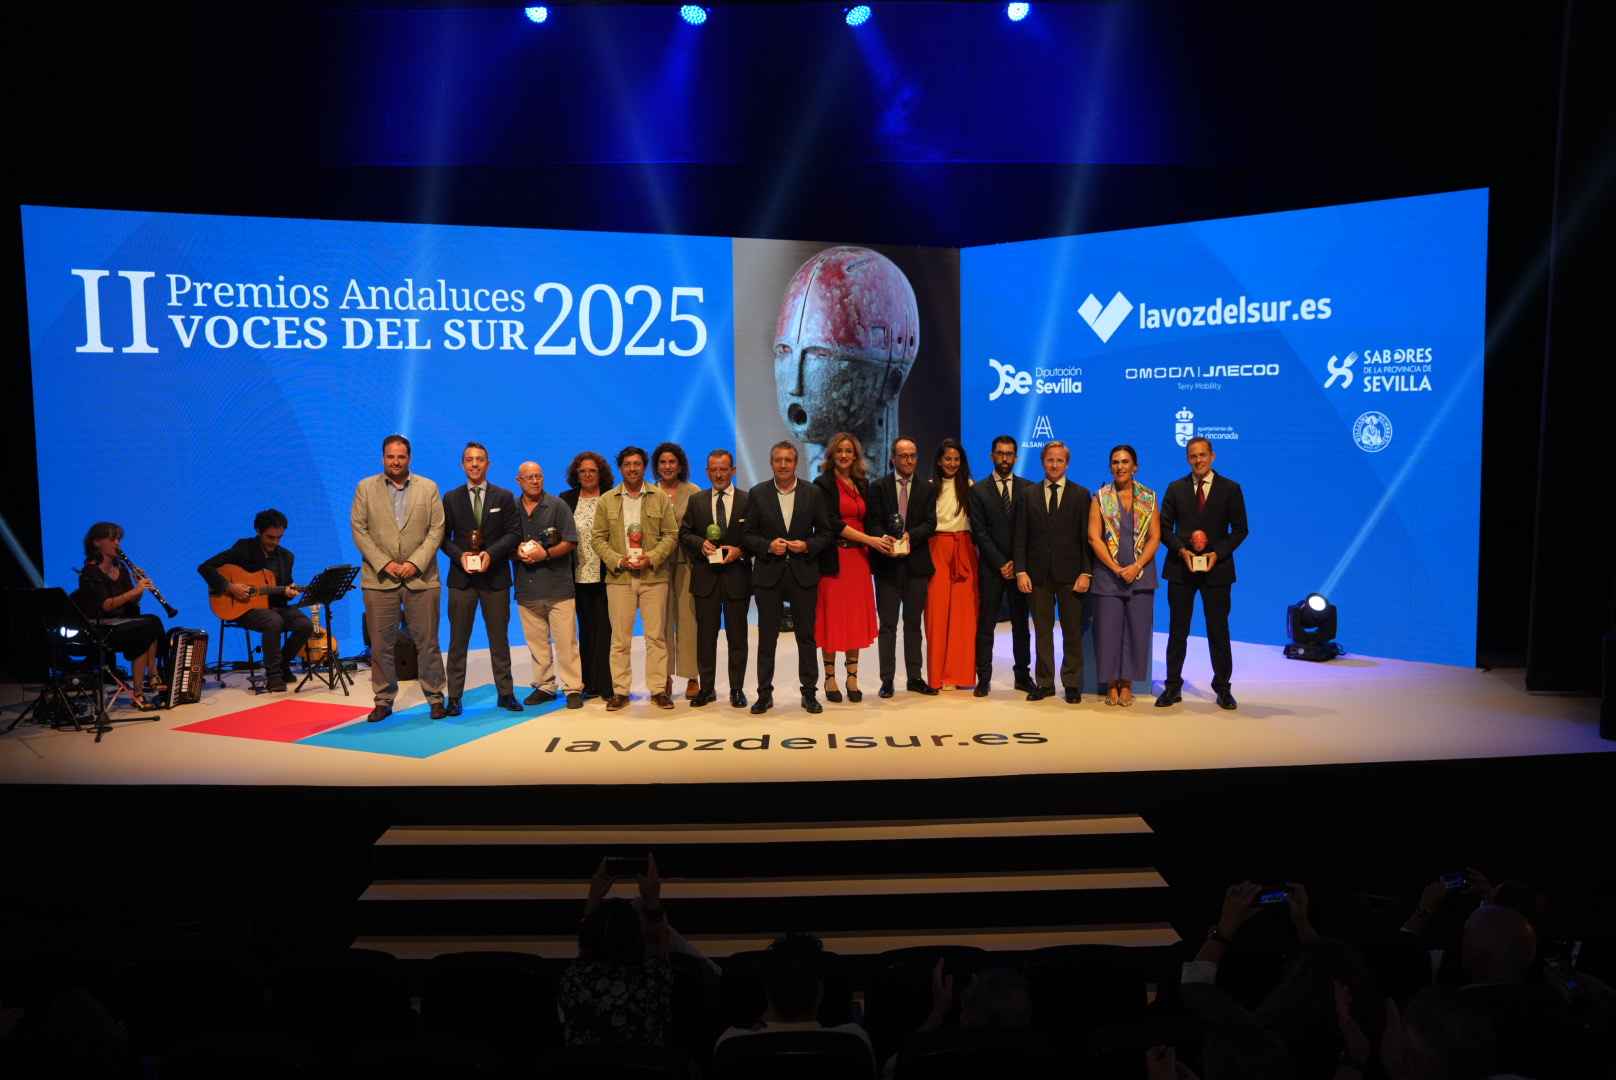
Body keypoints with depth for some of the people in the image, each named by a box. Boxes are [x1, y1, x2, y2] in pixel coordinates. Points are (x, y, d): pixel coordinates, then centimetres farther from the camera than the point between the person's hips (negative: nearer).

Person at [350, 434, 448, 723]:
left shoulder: (428, 488, 6)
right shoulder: (365, 488, 6)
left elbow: (436, 530, 1)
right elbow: (359, 530, 1)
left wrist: (416, 563, -11)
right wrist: (384, 563, -9)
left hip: (421, 577, 0)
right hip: (379, 578, 0)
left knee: (427, 642, 3)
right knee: (381, 644, 3)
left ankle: (435, 697, 12)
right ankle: (383, 700, 13)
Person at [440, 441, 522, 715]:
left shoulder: (504, 497, 5)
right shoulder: (451, 498, 7)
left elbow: (514, 533, -1)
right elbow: (443, 536, 5)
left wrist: (491, 553, -15)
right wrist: (459, 555, -13)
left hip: (495, 577, 0)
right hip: (461, 577, 0)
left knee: (499, 638, 7)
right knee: (458, 639, 3)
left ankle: (505, 693, 14)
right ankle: (454, 697, 7)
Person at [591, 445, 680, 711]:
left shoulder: (660, 498, 5)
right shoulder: (606, 501, 7)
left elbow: (671, 534, 3)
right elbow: (598, 537, 5)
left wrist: (651, 558, -12)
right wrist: (617, 560, -10)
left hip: (654, 576, 0)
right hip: (619, 577, 0)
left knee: (656, 636, 2)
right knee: (620, 637, 3)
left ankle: (658, 689, 9)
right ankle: (620, 690, 10)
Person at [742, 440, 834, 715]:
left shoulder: (813, 493, 3)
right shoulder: (757, 494, 2)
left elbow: (825, 532, 5)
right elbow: (747, 534, 3)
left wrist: (808, 546, -13)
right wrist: (768, 546, -14)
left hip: (803, 573, 0)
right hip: (768, 574, 0)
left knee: (806, 636, 5)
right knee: (767, 637, 5)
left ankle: (809, 693, 14)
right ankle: (764, 694, 13)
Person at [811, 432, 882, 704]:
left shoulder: (863, 483, 14)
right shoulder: (823, 483, -4)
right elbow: (832, 523, -12)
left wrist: (879, 541, 0)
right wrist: (869, 539, -15)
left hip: (858, 558, 5)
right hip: (834, 558, -5)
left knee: (856, 617, 4)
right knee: (832, 617, -1)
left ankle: (852, 676, 9)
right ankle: (830, 677, 7)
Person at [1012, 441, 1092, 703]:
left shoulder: (1081, 495, 4)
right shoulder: (1028, 496, 8)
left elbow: (1086, 537, 0)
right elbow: (1020, 538, 5)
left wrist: (1085, 572, -8)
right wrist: (1021, 571, -4)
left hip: (1070, 574, -1)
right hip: (1038, 574, 1)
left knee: (1073, 631, 5)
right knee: (1042, 631, 6)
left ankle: (1072, 684, 13)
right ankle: (1044, 683, 13)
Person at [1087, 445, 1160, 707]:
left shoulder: (1148, 498, 6)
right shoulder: (1100, 498, 2)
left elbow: (1155, 537, 2)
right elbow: (1094, 538, -4)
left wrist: (1136, 566, -12)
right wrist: (1116, 569, -13)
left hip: (1140, 575, 1)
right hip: (1108, 575, -1)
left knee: (1136, 630, 2)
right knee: (1109, 630, 0)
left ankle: (1127, 684, 11)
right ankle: (1111, 685, 9)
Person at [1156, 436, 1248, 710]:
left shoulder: (1230, 489, 2)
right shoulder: (1175, 489, 6)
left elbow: (1239, 529, 1)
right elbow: (1165, 527, 5)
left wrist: (1218, 553, -12)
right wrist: (1181, 550, -11)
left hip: (1216, 567, -1)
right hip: (1181, 567, 1)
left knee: (1218, 630, 4)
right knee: (1178, 630, 6)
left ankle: (1222, 688, 14)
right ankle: (1173, 686, 13)